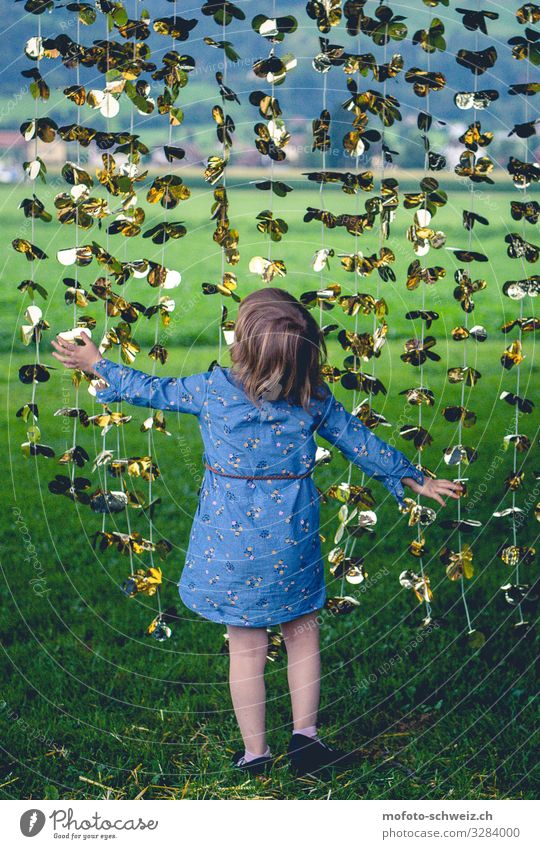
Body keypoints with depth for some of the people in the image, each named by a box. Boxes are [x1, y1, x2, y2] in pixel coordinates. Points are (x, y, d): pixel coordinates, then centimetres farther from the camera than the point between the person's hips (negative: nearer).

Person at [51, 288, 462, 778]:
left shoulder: (212, 388, -10)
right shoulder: (315, 397, -5)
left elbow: (154, 391, 5)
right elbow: (362, 443, 5)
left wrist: (98, 366, 21)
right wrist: (413, 480, 20)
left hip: (232, 542, -1)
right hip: (292, 538, 1)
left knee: (247, 647, 8)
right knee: (303, 635, 17)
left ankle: (255, 753, 16)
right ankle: (305, 736, 18)